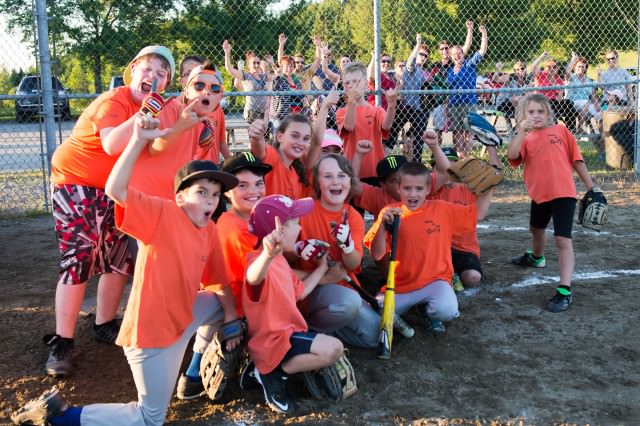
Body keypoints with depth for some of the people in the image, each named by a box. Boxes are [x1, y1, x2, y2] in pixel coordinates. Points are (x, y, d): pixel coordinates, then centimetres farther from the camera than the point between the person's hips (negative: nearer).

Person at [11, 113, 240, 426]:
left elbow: (220, 280, 12)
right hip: (152, 331, -8)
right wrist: (139, 140, -37)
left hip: (183, 316, 8)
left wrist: (230, 316, 10)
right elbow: (115, 190, -30)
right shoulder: (163, 213, -16)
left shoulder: (210, 231, 3)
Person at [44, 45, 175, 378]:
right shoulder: (114, 101, -21)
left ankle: (105, 325, 24)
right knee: (79, 259, -12)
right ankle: (61, 342, -5)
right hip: (75, 181, -7)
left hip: (110, 188, 7)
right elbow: (112, 145, -38)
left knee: (119, 259, 7)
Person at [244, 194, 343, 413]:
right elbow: (253, 279, -51)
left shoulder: (280, 260, 10)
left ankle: (272, 368, 14)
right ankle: (274, 373, -8)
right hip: (273, 341, -11)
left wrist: (322, 268, 22)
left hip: (284, 333, 11)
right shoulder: (264, 262, -25)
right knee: (333, 348, -25)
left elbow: (300, 291, 19)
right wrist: (267, 255, -73)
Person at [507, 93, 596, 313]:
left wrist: (590, 187, 3)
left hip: (563, 193, -4)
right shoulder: (525, 138, 5)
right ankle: (536, 257, 61)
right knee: (536, 229, 29)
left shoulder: (560, 131, 1)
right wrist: (522, 132, -25)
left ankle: (564, 291, -14)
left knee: (563, 240, -13)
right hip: (539, 193, 5)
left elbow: (576, 159, 3)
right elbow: (511, 155, -17)